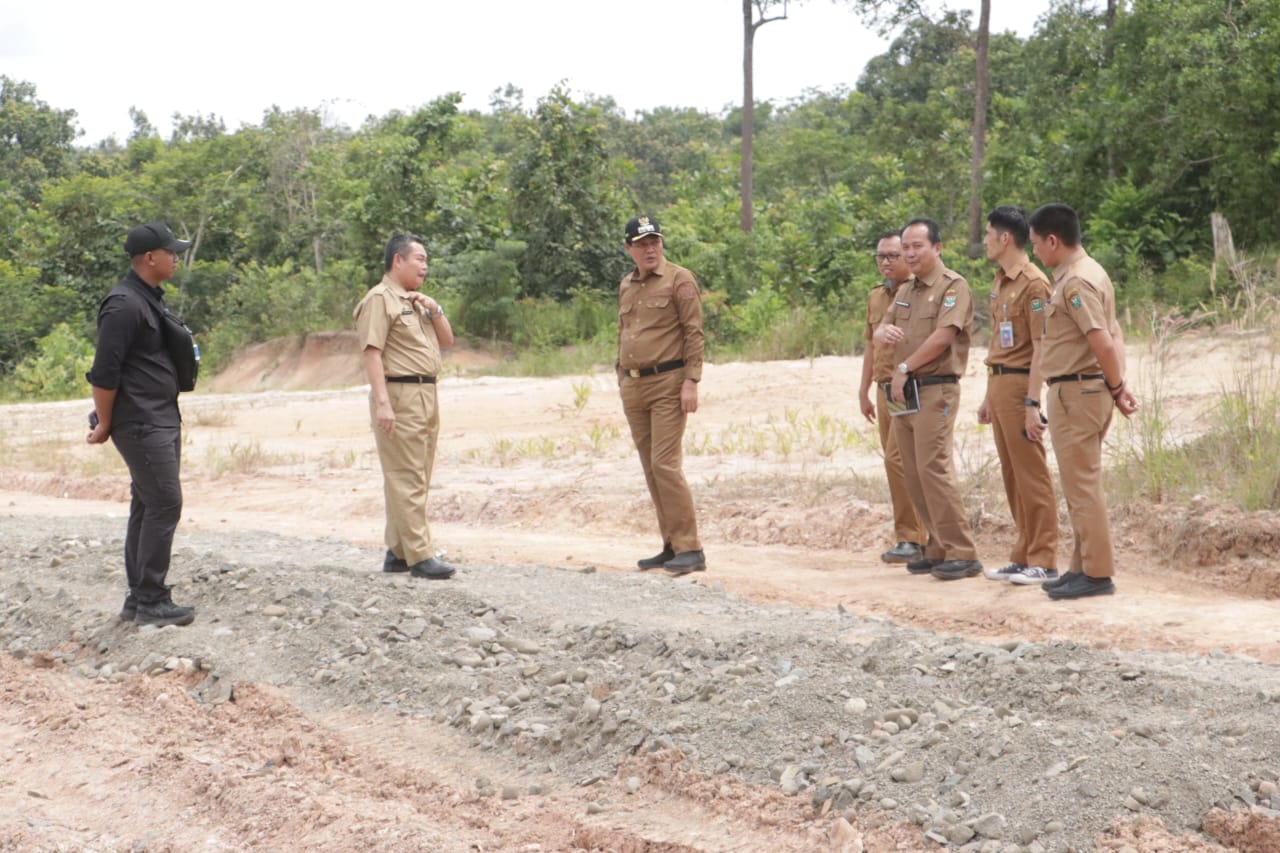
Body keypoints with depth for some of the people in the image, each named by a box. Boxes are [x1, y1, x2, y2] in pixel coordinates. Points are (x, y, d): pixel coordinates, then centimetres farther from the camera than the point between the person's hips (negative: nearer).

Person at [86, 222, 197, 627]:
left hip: (162, 420, 10)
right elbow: (104, 372, -18)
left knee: (147, 506, 11)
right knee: (164, 504, -8)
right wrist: (105, 424, -12)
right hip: (141, 425, -10)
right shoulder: (124, 305, -18)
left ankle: (138, 598, 18)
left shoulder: (150, 297, 13)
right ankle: (151, 602, -1)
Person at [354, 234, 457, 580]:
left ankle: (398, 552, 17)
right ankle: (420, 555, -11)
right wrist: (382, 402, -23)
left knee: (415, 478, 11)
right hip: (399, 395, -9)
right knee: (406, 479, -10)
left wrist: (436, 311, 3)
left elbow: (447, 342, 21)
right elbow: (372, 353, -15)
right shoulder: (380, 299, -7)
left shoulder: (418, 301, 20)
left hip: (426, 395, 9)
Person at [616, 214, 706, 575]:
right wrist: (622, 380, 17)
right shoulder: (626, 286, 15)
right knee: (651, 470, 7)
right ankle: (672, 546, 14)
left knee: (665, 465, -13)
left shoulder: (679, 280, -5)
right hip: (633, 387, 7)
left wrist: (691, 382, -16)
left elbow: (694, 333, -9)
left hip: (667, 384, -7)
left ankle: (690, 549, -9)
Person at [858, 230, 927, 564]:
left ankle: (910, 539, -6)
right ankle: (922, 535, 17)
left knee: (897, 459, -13)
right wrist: (864, 390, 21)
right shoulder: (876, 296, 16)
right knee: (897, 462, 9)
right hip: (885, 390, 8)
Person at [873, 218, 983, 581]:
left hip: (936, 390, -8)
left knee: (933, 468, -15)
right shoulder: (905, 291, 18)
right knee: (915, 475, 7)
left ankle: (963, 554, -11)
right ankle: (939, 549, 15)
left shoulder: (953, 285, -7)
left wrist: (904, 367, -11)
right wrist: (885, 333, -9)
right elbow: (879, 333, 16)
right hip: (905, 391, 8)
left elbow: (943, 336, -19)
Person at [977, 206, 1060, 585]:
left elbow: (1040, 348, -16)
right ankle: (1023, 557, 18)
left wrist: (1032, 403, -20)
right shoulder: (1000, 282, 16)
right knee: (1011, 475, 11)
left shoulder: (1034, 284, -12)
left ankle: (1043, 561, 2)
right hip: (998, 384, 9)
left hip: (1020, 385, -9)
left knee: (1031, 474, -4)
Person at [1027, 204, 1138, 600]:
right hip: (1082, 392, 11)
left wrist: (1117, 388, -9)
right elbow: (1114, 335, 15)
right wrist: (1120, 385, 7)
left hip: (1076, 392, -11)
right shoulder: (1085, 273, 15)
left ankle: (1097, 574, 1)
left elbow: (1103, 344, -23)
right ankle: (1084, 567, 22)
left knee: (1082, 485, -5)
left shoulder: (1076, 282, -18)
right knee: (1081, 485, 15)